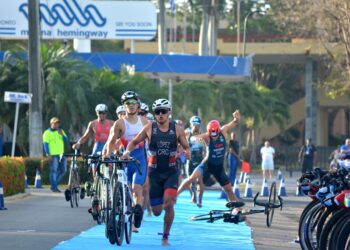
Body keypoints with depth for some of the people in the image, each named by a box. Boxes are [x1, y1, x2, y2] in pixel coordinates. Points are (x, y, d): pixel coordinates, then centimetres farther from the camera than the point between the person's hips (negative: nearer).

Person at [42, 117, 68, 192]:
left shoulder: (60, 131, 18)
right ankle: (54, 187, -5)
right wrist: (48, 154, -14)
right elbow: (46, 144, -5)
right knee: (54, 171, -9)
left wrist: (62, 135, -8)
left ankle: (54, 185, 15)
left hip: (61, 154, 6)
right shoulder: (47, 133, 0)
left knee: (63, 170, 4)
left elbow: (66, 140, 11)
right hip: (53, 155, -6)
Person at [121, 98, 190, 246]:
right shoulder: (149, 128, -1)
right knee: (156, 212, 2)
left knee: (169, 205, -21)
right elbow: (134, 142, 9)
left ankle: (165, 237, -4)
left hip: (171, 172, -1)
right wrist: (127, 151, -10)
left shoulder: (177, 129, 0)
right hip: (154, 172, 1)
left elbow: (186, 147, 8)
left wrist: (187, 152, -15)